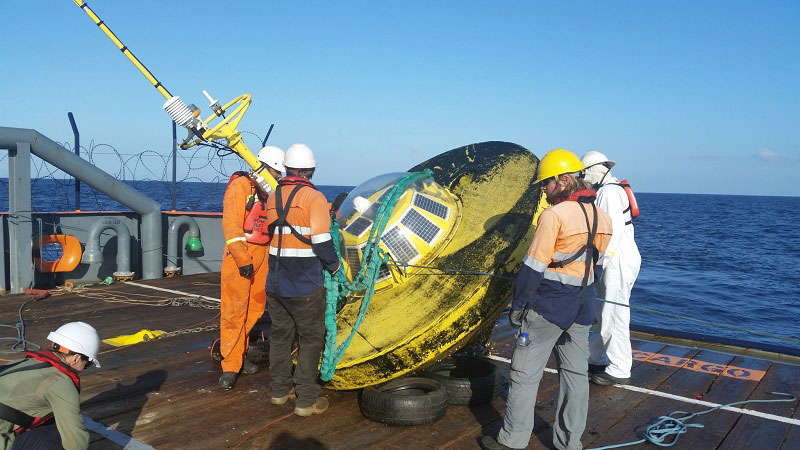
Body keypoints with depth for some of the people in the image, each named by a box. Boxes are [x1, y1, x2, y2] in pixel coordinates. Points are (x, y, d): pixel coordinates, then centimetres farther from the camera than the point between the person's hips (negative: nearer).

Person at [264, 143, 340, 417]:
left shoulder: (273, 198, 7)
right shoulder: (314, 198, -12)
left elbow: (272, 235, 13)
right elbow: (321, 241, -16)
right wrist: (335, 266, 1)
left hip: (275, 284, 6)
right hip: (305, 286, -6)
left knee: (280, 335, 18)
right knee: (310, 340, 5)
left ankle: (280, 390, 31)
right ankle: (306, 400, 9)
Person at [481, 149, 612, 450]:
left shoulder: (554, 215, -16)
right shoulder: (601, 217, 8)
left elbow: (534, 266, -16)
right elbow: (592, 263, 13)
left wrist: (517, 306, -8)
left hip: (548, 306, -7)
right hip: (583, 309, 8)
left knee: (525, 372, 4)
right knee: (575, 374, 13)